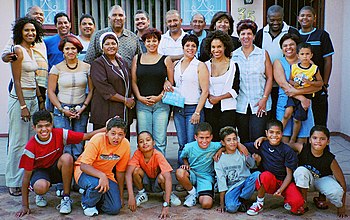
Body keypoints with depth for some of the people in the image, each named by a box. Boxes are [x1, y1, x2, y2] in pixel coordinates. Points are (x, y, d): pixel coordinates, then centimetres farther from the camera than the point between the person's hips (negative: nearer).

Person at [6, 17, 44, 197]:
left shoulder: (31, 50, 15)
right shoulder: (18, 50, -10)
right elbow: (17, 81, -14)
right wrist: (23, 106, -17)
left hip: (33, 98, 8)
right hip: (19, 99, -8)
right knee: (18, 142, -3)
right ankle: (14, 183, 8)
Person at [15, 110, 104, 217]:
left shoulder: (59, 134, -18)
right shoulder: (31, 147, -22)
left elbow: (85, 136, -17)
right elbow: (26, 176, -17)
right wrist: (25, 206, -16)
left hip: (57, 169, 2)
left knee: (67, 157, -32)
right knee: (41, 187, -38)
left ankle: (66, 198, -18)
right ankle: (39, 194, 5)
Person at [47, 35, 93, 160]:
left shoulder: (87, 67, 6)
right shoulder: (57, 68, 3)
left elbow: (91, 90, 7)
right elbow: (50, 91, 3)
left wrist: (83, 107, -5)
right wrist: (62, 109, -6)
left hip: (81, 111, 1)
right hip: (62, 110, -1)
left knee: (79, 147, 0)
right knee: (63, 146, -5)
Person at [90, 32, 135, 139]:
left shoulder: (122, 62, 17)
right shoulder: (97, 64, -4)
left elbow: (128, 84, 26)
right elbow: (104, 89, -15)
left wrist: (131, 99, 7)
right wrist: (125, 100, -13)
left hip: (124, 113, 7)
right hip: (105, 113, -6)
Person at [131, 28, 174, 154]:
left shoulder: (166, 59, 7)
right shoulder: (137, 58, 12)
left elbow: (171, 82, 4)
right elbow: (133, 81, 10)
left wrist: (159, 96, -8)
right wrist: (139, 97, -4)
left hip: (161, 103, -1)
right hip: (142, 104, 2)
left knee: (160, 141, -2)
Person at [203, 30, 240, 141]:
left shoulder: (233, 65, 3)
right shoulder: (206, 65, 10)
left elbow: (235, 90, -1)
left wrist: (219, 98, -9)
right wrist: (209, 96, -7)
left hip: (228, 108, -2)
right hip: (210, 108, 2)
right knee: (212, 139, -2)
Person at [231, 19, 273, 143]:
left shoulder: (263, 54, 5)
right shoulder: (233, 55, 7)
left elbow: (269, 78, 4)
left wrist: (264, 98, -6)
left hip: (260, 104, -1)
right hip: (240, 105, 1)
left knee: (257, 138, -7)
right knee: (243, 139, 6)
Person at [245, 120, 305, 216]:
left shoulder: (287, 151, -7)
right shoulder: (261, 145, -3)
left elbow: (289, 174, -7)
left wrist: (280, 190, -20)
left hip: (284, 182, -1)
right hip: (268, 182, 1)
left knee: (297, 201, -29)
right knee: (266, 175, -35)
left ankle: (287, 201, 10)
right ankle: (259, 203, -10)